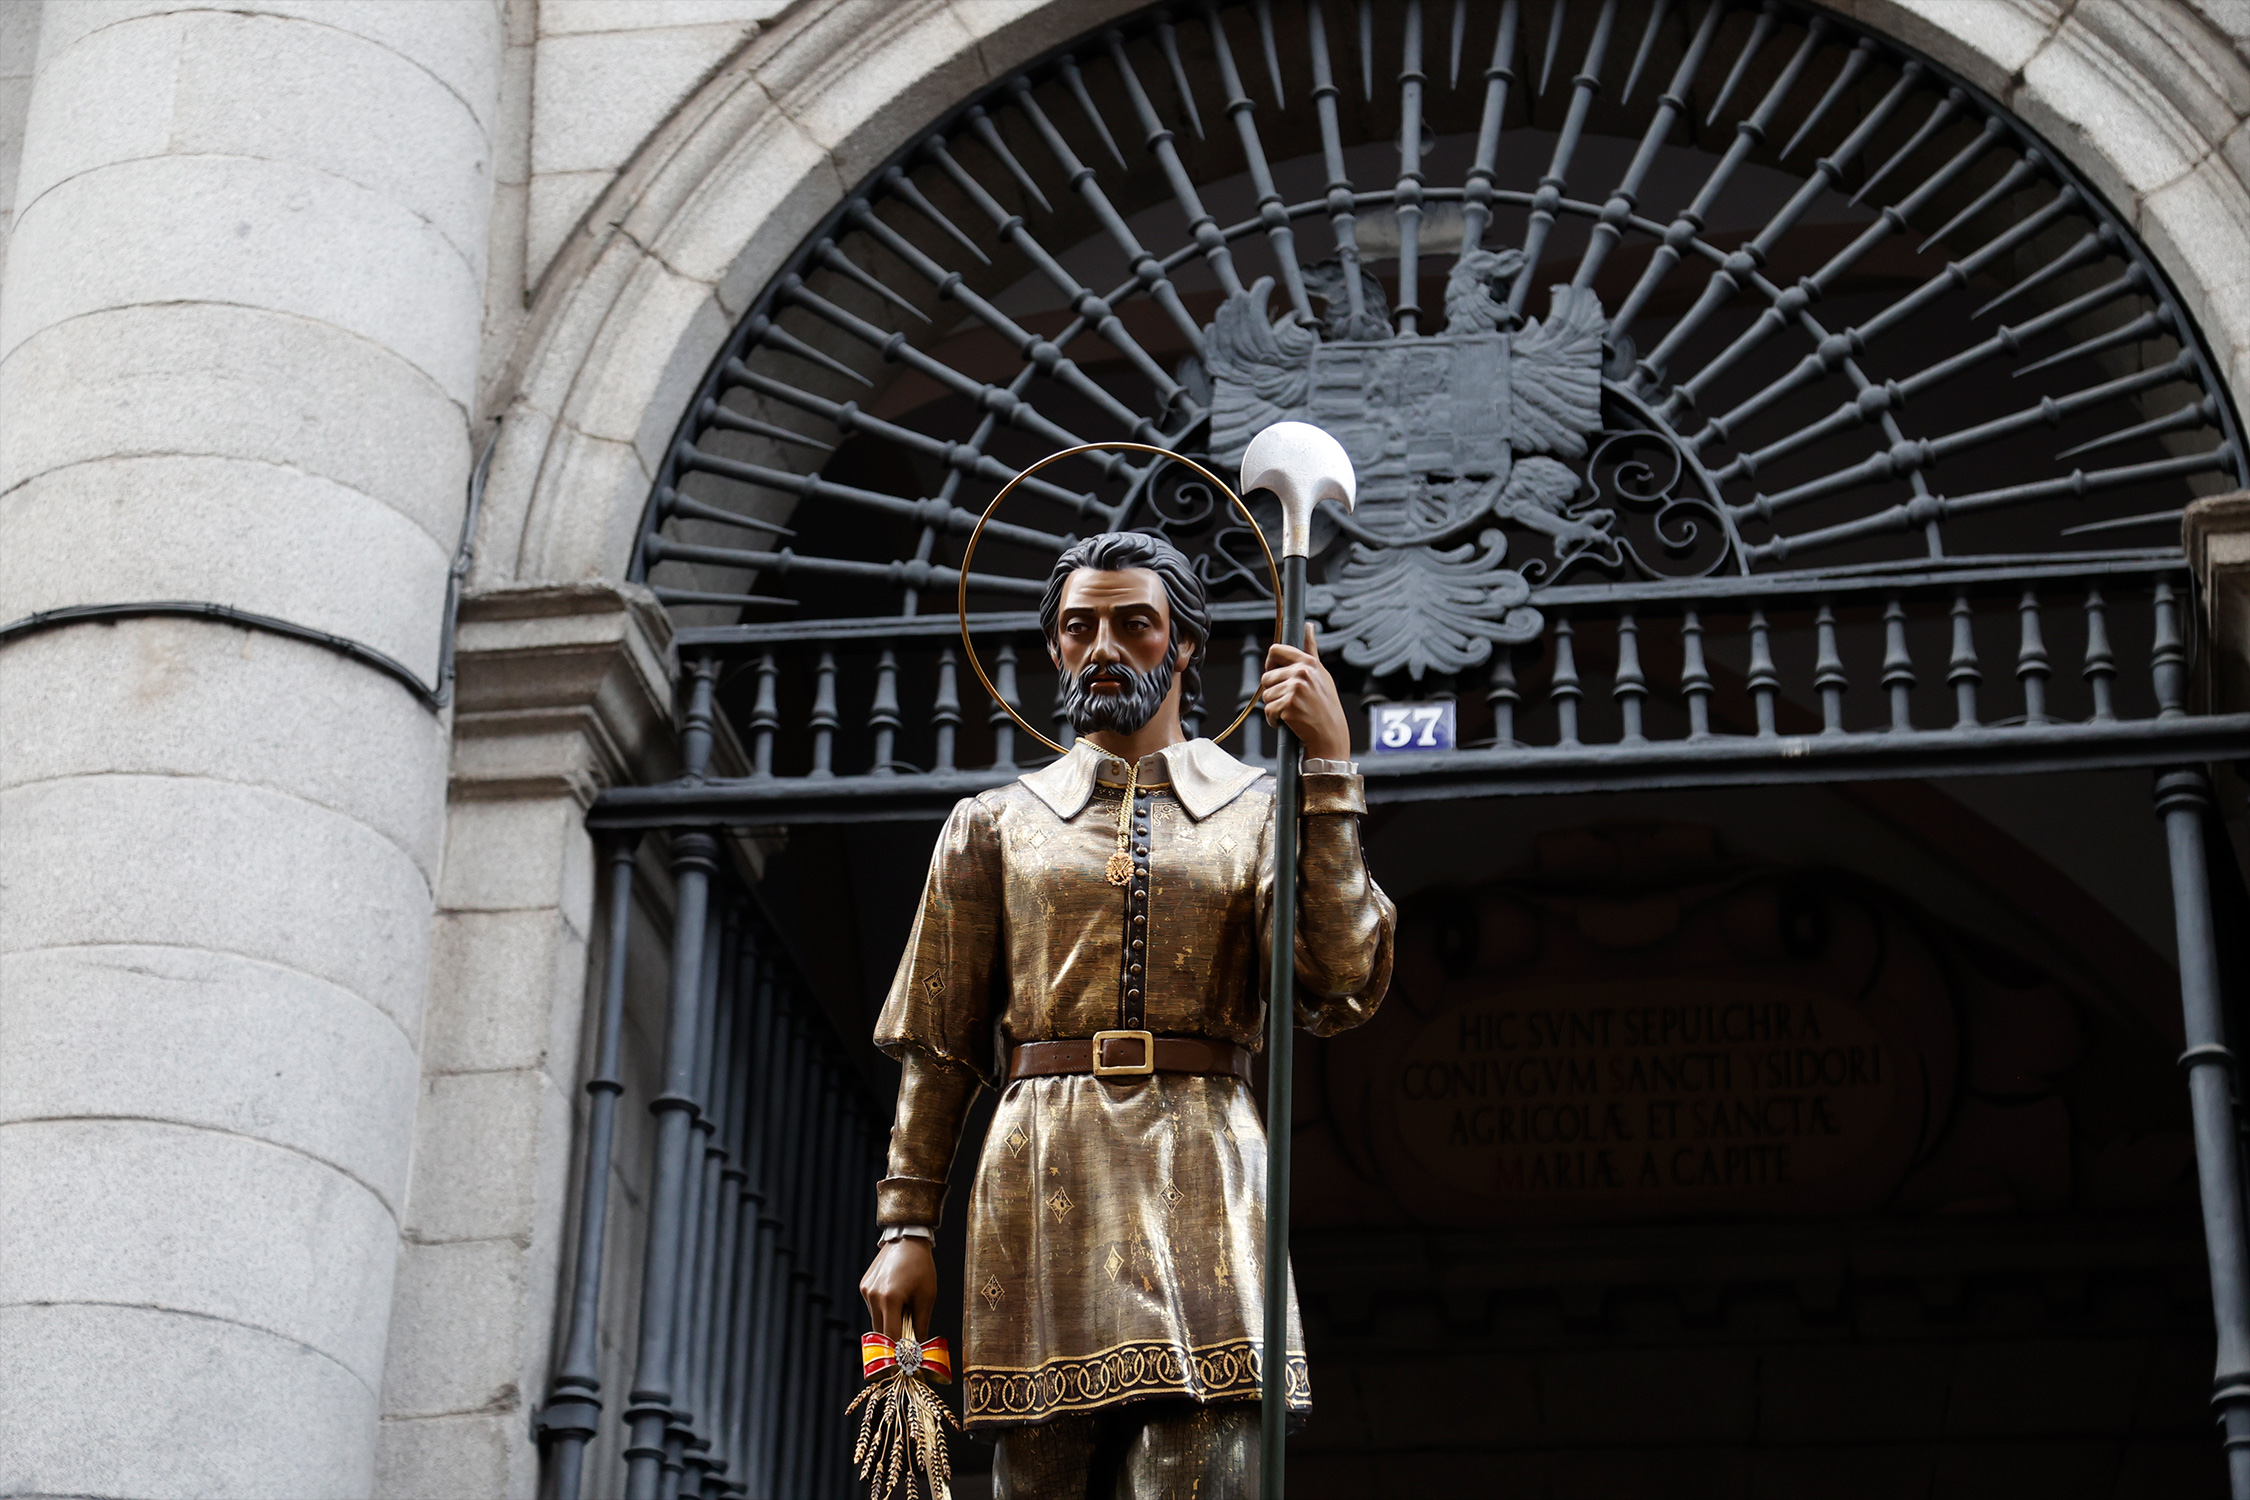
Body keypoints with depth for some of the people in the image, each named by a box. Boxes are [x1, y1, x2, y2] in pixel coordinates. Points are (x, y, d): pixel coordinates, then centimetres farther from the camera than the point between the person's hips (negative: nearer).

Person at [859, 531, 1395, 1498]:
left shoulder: (1258, 811, 14)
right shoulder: (995, 824, 18)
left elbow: (1338, 991, -3)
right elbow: (938, 1045, 16)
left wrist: (1328, 769, -7)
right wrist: (904, 1226, 7)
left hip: (1201, 1198, -1)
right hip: (1038, 1198, 1)